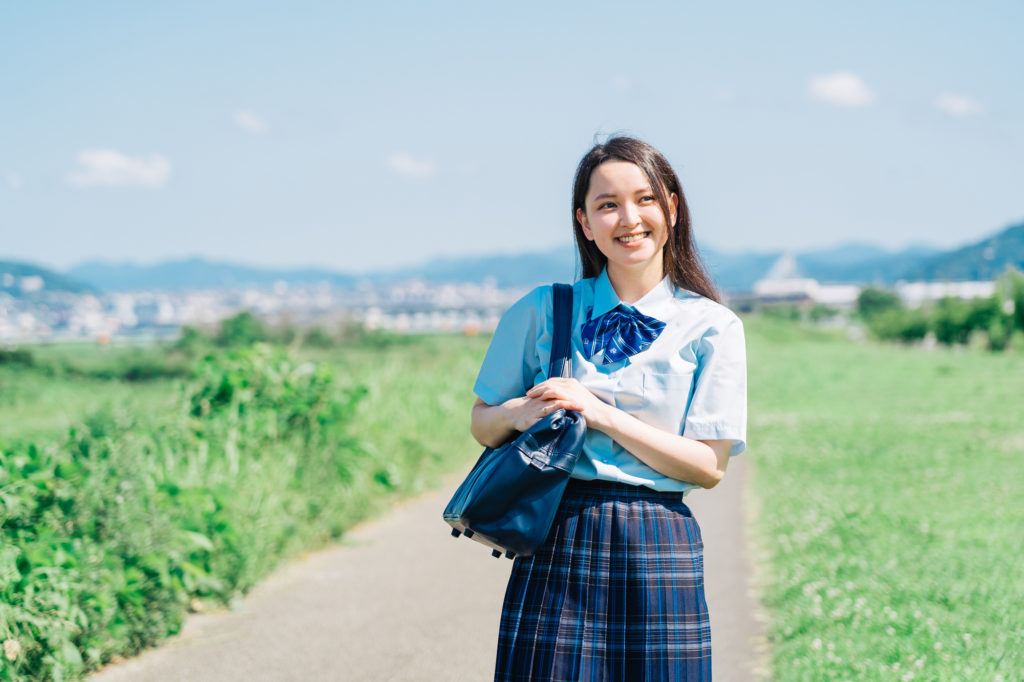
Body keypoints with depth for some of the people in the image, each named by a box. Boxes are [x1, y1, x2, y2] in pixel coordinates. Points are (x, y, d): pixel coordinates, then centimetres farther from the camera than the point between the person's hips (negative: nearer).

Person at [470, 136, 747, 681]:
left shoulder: (711, 328, 1)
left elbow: (708, 466, -4)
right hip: (555, 544, 1)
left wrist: (601, 414, -13)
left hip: (657, 551, -1)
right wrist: (520, 413, -10)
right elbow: (482, 424, 13)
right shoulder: (542, 310, 6)